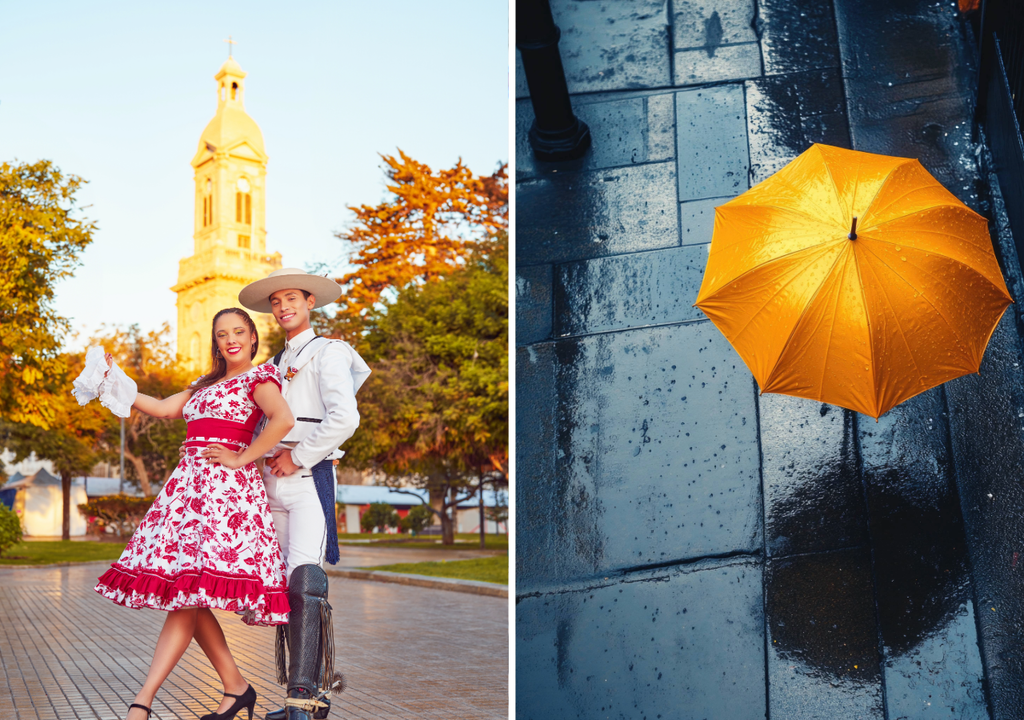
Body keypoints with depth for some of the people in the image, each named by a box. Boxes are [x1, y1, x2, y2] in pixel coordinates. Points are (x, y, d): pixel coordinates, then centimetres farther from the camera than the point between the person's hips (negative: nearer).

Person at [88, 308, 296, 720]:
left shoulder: (259, 376, 2)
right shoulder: (207, 384, 26)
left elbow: (284, 419, -16)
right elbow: (163, 409, 20)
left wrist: (241, 459, -12)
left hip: (225, 485, -8)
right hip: (191, 482, 8)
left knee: (189, 590, -14)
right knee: (187, 593, 1)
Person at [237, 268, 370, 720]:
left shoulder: (328, 352, 2)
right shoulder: (276, 363, 24)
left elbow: (344, 417, -12)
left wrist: (299, 457, -9)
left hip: (310, 477, -7)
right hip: (274, 480, 7)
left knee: (305, 581, -17)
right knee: (286, 586, 3)